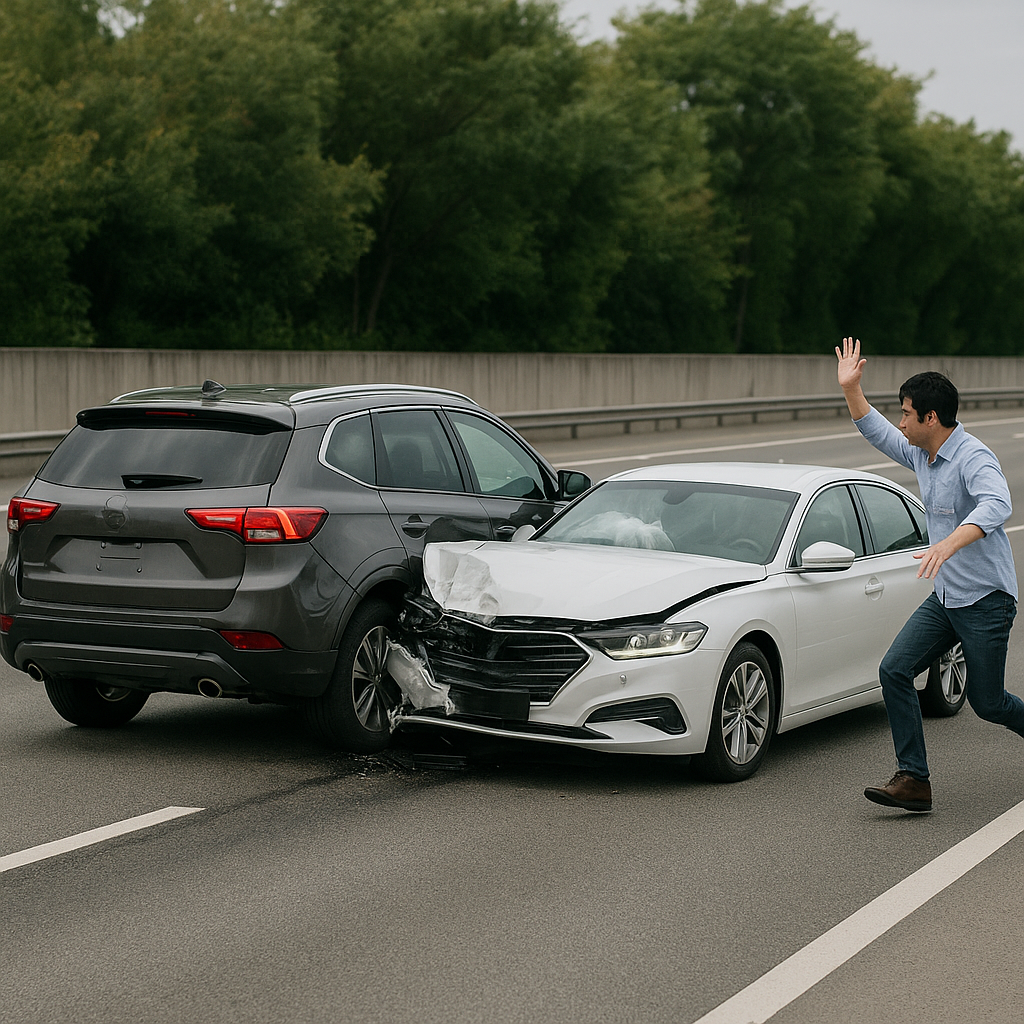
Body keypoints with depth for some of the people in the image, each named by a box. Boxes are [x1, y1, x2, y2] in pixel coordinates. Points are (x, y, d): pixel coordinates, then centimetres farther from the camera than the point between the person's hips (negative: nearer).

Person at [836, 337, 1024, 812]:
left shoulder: (973, 459, -21)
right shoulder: (922, 455, 7)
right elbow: (878, 433, 24)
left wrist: (950, 543, -55)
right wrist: (851, 389, 12)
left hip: (986, 599, -8)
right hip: (944, 597, 8)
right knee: (894, 670, -8)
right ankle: (913, 780, -8)